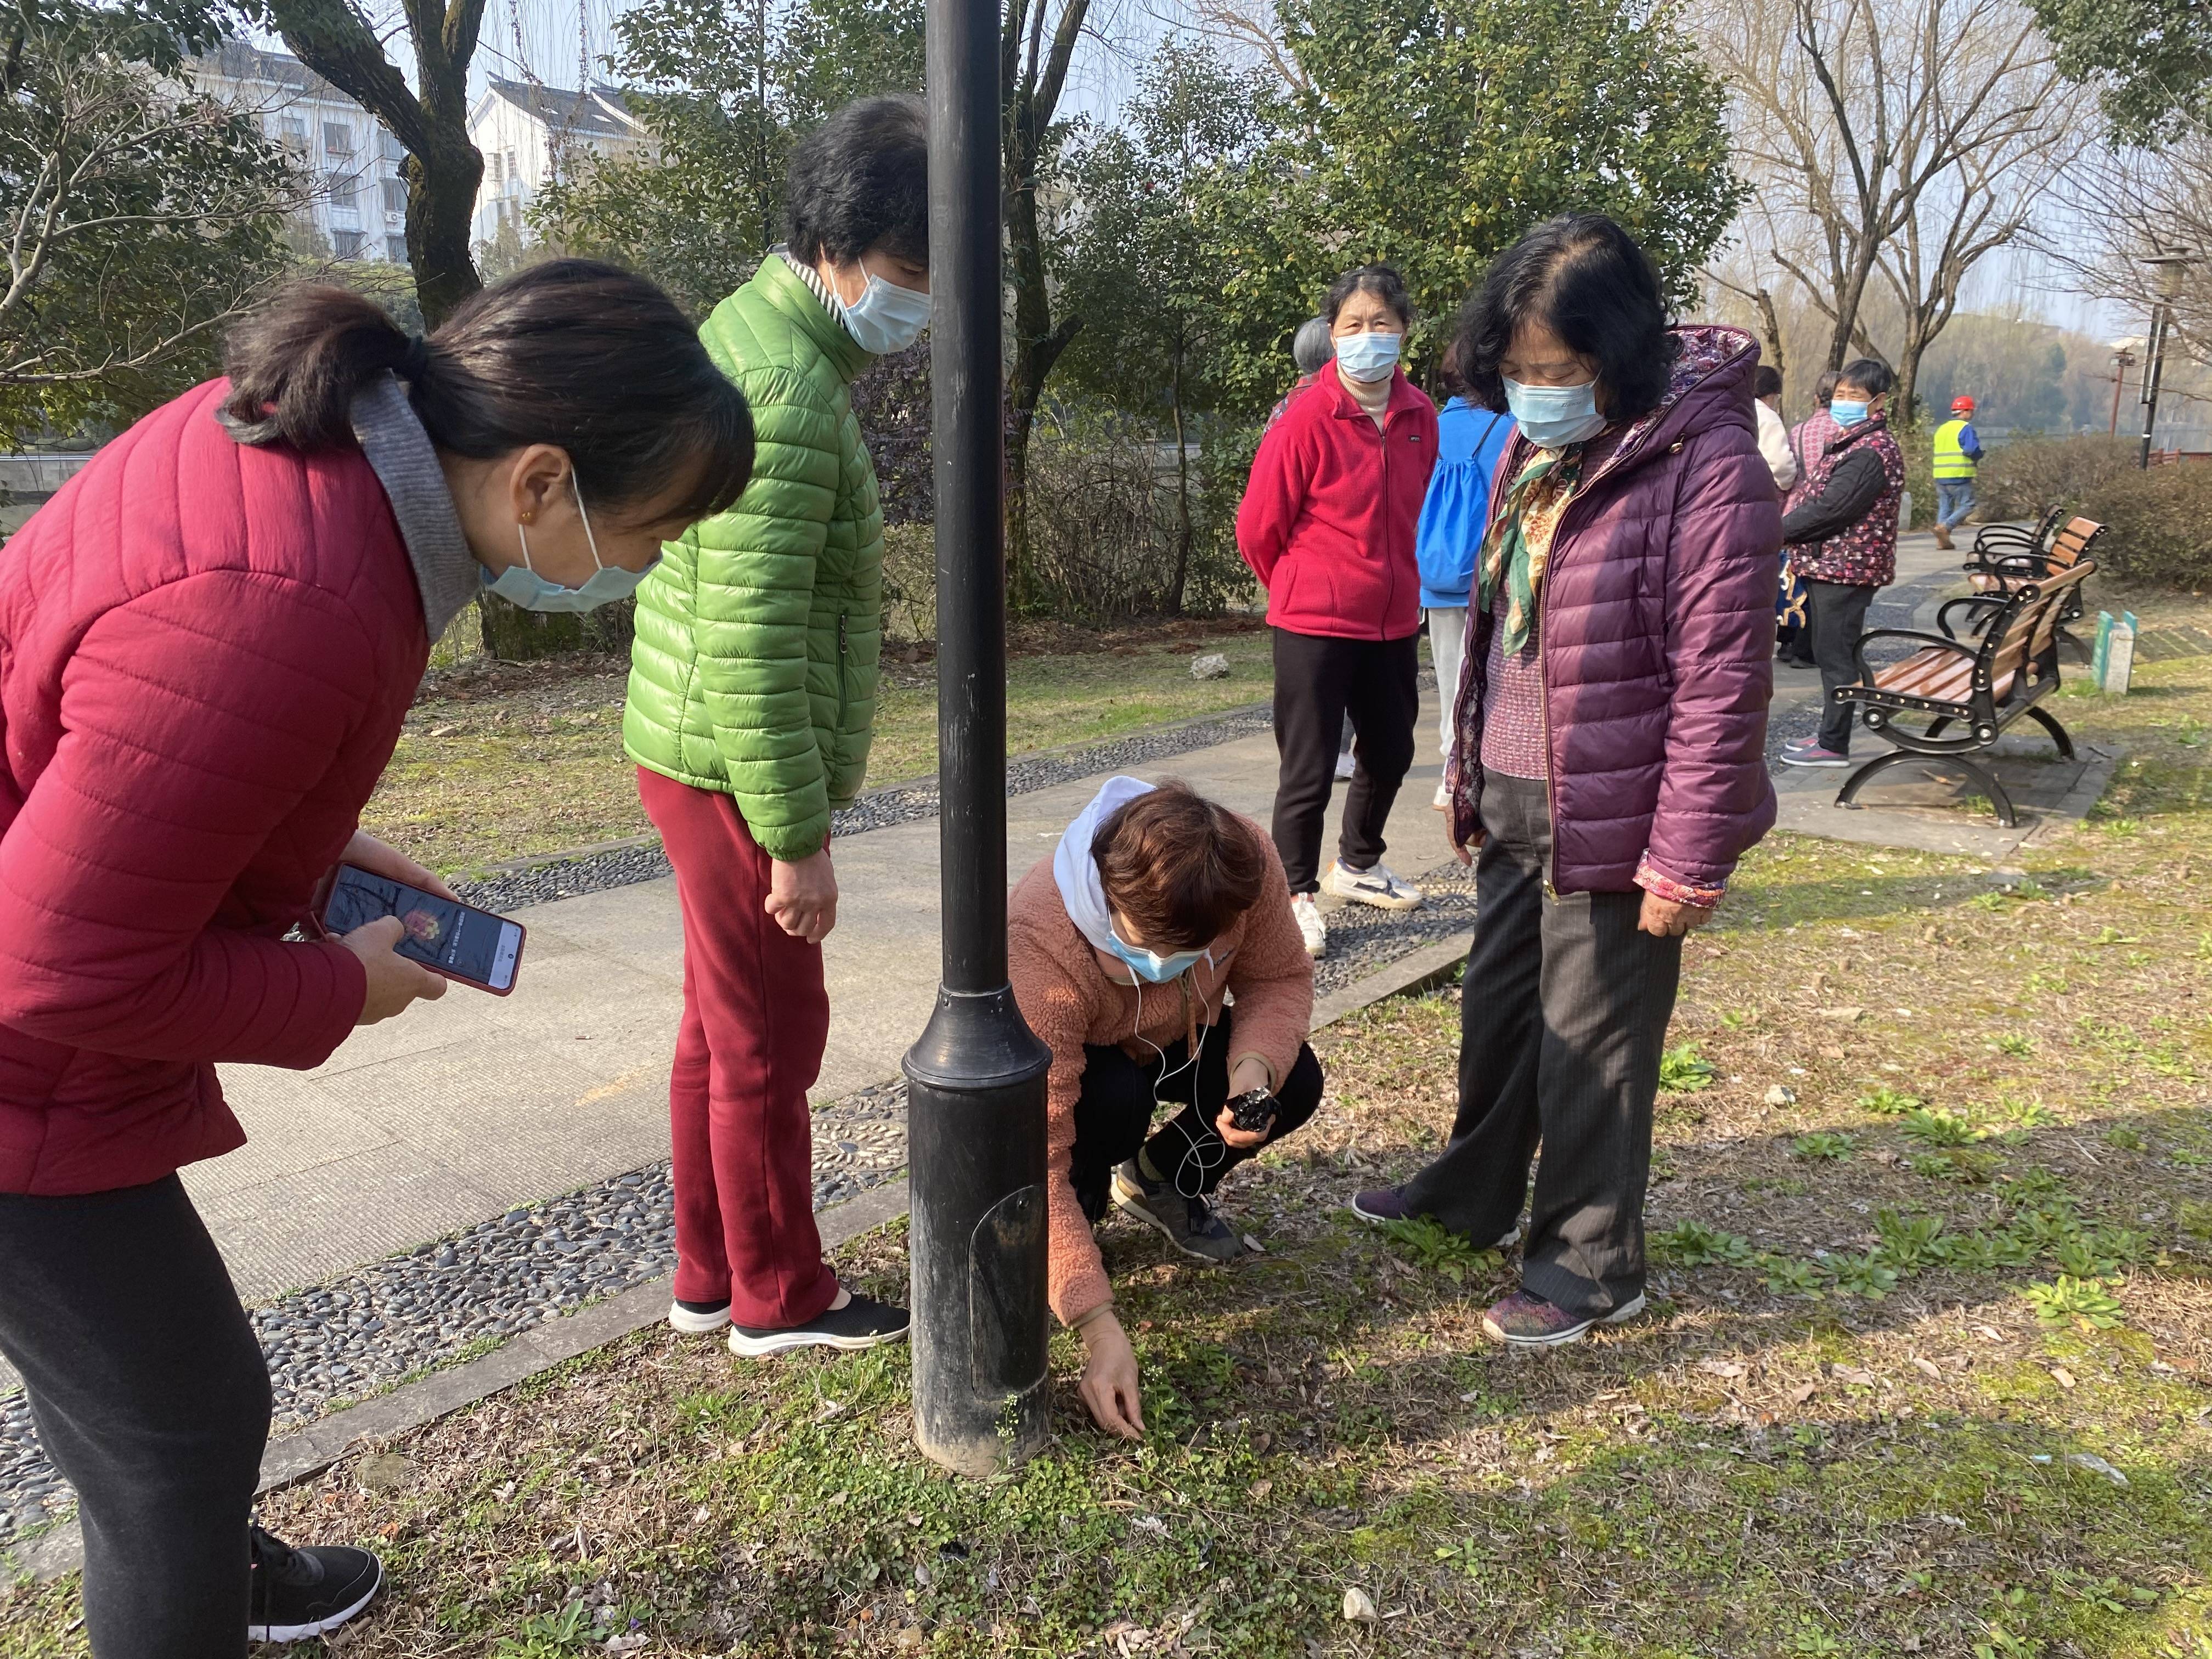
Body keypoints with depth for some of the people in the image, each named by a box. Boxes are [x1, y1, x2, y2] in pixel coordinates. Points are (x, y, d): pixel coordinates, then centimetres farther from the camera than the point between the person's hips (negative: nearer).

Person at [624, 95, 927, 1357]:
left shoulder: (760, 330, 12)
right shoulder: (788, 396, -21)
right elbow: (752, 644, -25)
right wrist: (800, 839, -20)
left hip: (707, 757, 10)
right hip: (738, 769, -10)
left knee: (724, 1021, 18)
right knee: (771, 1038, 4)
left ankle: (711, 1276, 33)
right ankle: (782, 1299, 23)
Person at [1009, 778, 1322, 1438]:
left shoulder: (1246, 860, -33)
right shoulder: (1040, 949, -44)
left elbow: (1281, 978, -14)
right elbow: (1039, 1158, -41)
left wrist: (1254, 1069, -37)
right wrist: (1099, 1327, -44)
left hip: (1175, 1037, 5)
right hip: (1064, 1061, -4)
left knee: (1294, 1082, -19)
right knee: (1116, 1099, -37)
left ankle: (1161, 1184, 11)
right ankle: (1048, 1243, -4)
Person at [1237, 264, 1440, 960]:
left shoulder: (1420, 417, 2)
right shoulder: (1307, 419, -15)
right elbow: (1258, 527, -8)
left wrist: (1392, 581, 15)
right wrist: (1304, 589, 5)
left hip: (1393, 621, 6)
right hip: (1314, 624, -6)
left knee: (1391, 752, 19)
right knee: (1309, 770, 1)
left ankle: (1358, 863, 41)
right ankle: (1295, 894, 18)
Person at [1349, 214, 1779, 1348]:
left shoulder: (1707, 467, -19)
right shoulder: (1535, 451, 8)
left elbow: (1719, 684, -20)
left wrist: (1689, 859, -19)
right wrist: (1470, 774, 17)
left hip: (1612, 817, -8)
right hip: (1514, 799, 8)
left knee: (1591, 1041, 6)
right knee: (1496, 1006, 22)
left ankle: (1593, 1267, 27)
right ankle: (1474, 1194, 44)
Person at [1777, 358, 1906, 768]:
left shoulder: (1870, 452, -17)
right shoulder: (1849, 442, 17)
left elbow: (1828, 509, -21)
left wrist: (1777, 531, -11)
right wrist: (1786, 530, 3)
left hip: (1844, 567, -10)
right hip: (1831, 564, 10)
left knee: (1835, 655, -5)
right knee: (1829, 653, 15)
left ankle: (1833, 745, 2)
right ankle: (1829, 733, 24)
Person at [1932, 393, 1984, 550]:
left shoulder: (1941, 429, 17)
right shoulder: (1966, 428, -8)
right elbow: (1973, 450, -19)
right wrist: (1978, 459, 3)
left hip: (1941, 476, 7)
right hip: (1960, 476, -7)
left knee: (1944, 506, 10)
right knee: (1966, 505, -1)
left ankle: (1942, 540, 5)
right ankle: (1944, 527, -19)